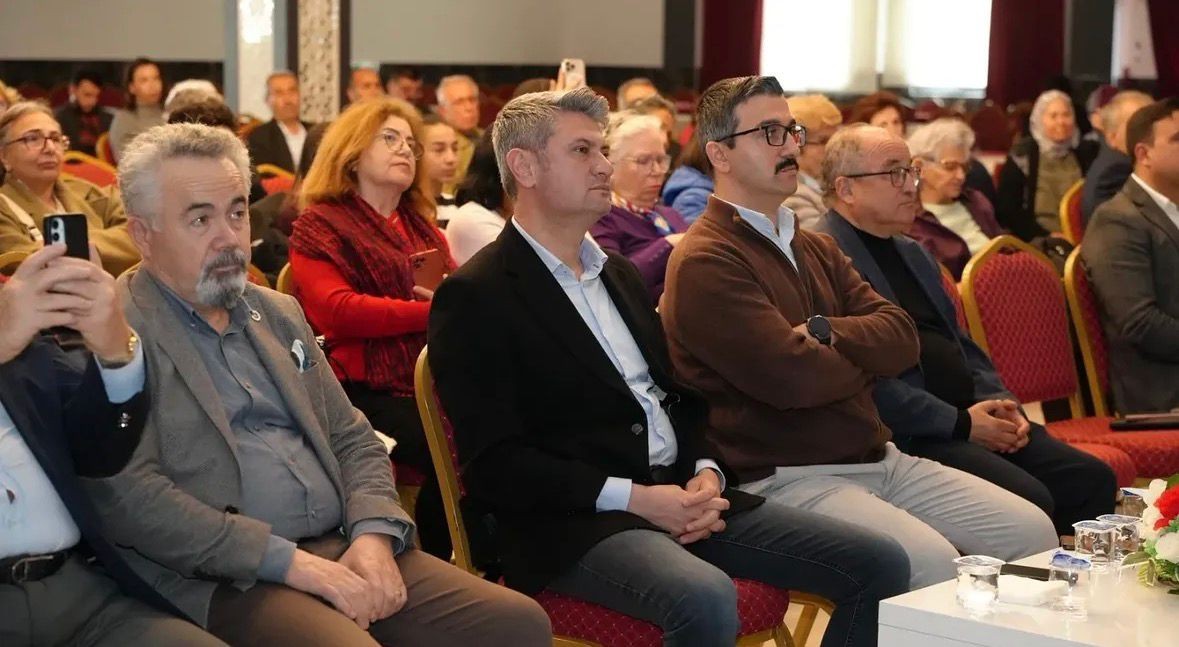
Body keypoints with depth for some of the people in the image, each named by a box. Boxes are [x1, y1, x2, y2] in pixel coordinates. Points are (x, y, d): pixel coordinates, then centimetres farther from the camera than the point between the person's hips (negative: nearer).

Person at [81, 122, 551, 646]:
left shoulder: (279, 314, 19)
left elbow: (354, 440, 20)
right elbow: (128, 495, -14)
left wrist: (373, 535, -1)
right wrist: (287, 561, -17)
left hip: (341, 550, 6)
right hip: (225, 579, -6)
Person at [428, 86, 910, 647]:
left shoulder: (618, 273, 20)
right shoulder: (473, 296, -5)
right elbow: (492, 463, -13)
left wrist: (707, 472, 0)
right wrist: (632, 497, -19)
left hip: (681, 497, 8)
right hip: (573, 524, -8)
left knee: (879, 563, -4)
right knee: (706, 599, -38)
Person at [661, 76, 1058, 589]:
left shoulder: (816, 249, 19)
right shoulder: (705, 263, -10)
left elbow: (901, 339, 6)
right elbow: (794, 377, -19)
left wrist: (825, 332, -14)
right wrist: (866, 353, 2)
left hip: (880, 459, 8)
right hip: (783, 478, -8)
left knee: (1032, 531, -2)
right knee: (931, 561, -29)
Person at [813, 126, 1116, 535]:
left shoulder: (913, 253, 23)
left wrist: (999, 403, 6)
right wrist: (960, 423, -15)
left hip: (969, 420, 9)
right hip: (907, 436, -9)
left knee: (1093, 480, -5)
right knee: (1028, 500, -27)